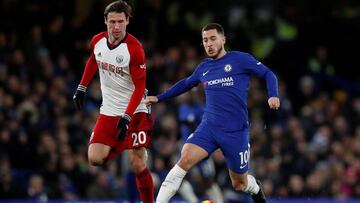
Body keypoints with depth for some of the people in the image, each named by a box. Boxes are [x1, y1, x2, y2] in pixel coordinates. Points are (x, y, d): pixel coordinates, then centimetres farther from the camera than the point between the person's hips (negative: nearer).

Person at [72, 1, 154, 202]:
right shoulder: (97, 41, -1)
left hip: (134, 113, -5)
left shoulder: (134, 48, -18)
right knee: (95, 159, -8)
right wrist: (82, 87, 23)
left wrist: (126, 118, -24)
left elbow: (139, 88, -17)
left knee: (138, 165, -10)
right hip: (108, 113, 5)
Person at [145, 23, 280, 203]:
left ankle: (255, 188, 44)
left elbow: (268, 74, 2)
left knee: (239, 185, 7)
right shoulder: (203, 68, 12)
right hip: (208, 127, 3)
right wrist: (158, 98, 29)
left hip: (236, 132, -3)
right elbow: (185, 84, 30)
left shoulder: (240, 60, -2)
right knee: (185, 159, -23)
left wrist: (273, 96, -16)